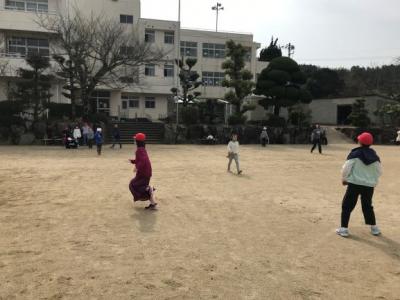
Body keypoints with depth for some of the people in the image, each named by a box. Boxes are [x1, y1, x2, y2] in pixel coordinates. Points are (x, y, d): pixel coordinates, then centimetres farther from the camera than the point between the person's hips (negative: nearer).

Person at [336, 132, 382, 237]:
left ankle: (344, 229, 3)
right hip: (369, 185, 5)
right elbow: (379, 171, 9)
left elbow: (346, 168, -12)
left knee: (347, 206, 4)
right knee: (368, 206, 22)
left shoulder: (355, 154, -10)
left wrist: (344, 179, 4)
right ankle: (374, 228, 29)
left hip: (354, 184, -5)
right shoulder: (374, 156, 4)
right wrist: (373, 181, 24)